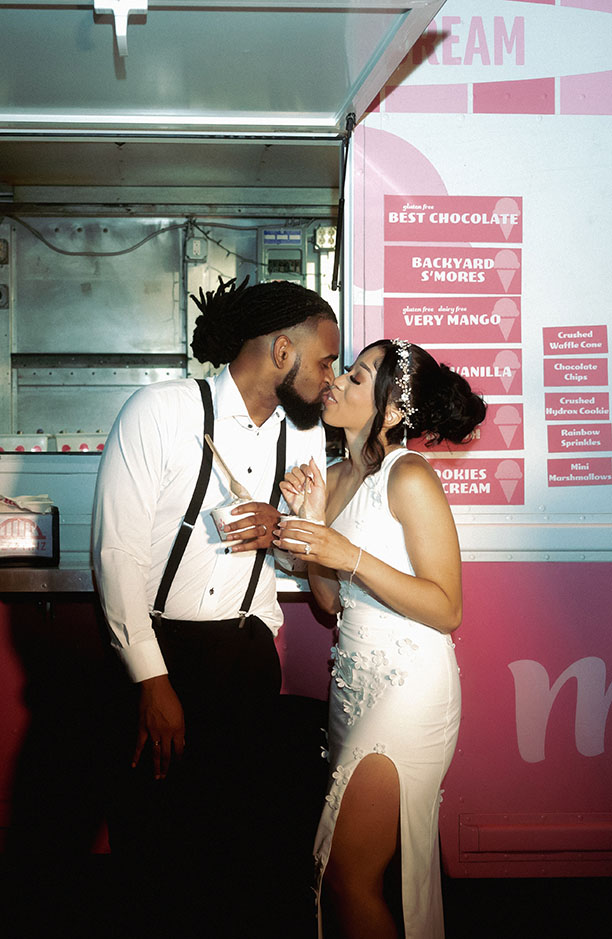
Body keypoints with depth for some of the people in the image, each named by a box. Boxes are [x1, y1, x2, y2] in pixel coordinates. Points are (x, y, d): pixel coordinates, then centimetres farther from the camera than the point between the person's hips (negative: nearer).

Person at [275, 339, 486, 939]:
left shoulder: (409, 477, -13)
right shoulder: (335, 478, 10)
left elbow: (446, 609, -15)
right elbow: (331, 602, 10)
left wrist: (349, 555, -22)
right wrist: (311, 518, -2)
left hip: (407, 684, -7)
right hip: (353, 679, 7)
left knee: (349, 879, -6)